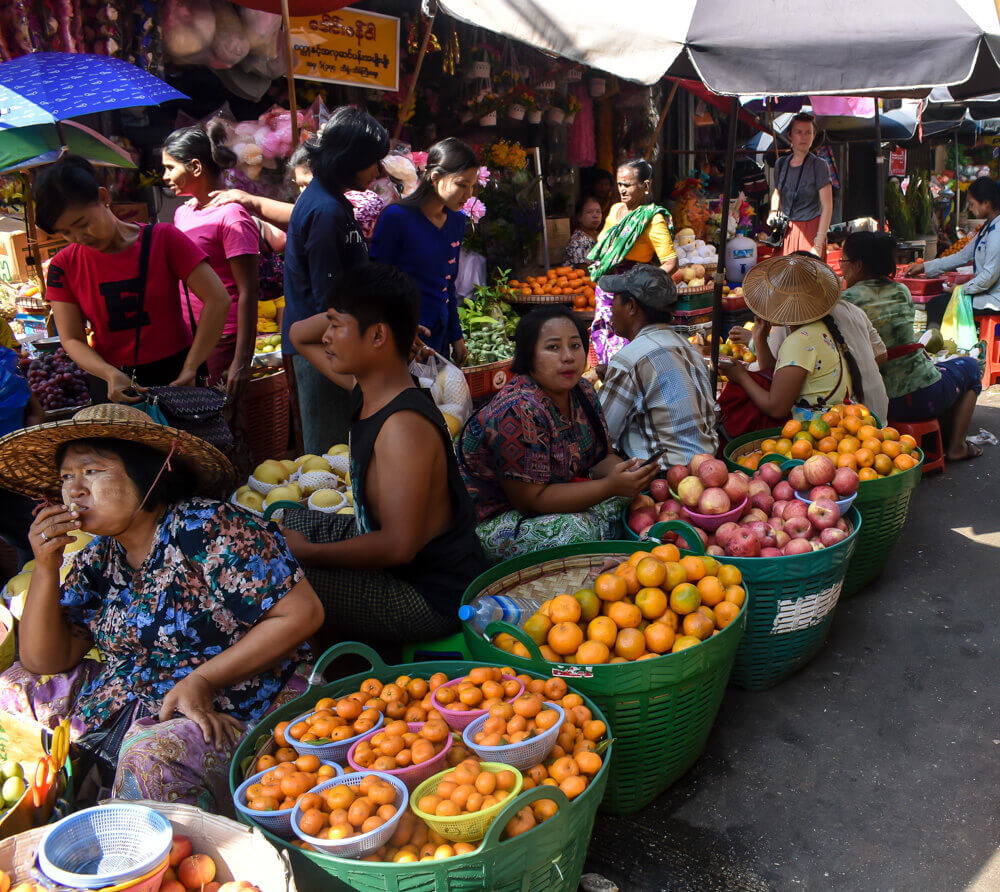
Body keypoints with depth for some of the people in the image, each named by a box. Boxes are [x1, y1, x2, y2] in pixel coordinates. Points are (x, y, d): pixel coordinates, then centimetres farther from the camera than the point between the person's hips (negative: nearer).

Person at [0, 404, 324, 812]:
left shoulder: (210, 529, -17)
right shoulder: (98, 557, 6)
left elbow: (301, 613, -19)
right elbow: (45, 661, 7)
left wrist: (202, 680, -20)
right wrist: (46, 567, -7)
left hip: (231, 712, -7)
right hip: (129, 706, 8)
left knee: (152, 756, -35)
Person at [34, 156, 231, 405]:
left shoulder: (162, 239, -9)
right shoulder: (64, 266, -1)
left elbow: (217, 300, -16)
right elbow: (72, 340, -2)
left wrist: (189, 371, -19)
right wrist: (110, 374, -23)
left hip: (174, 373, -2)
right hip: (110, 382, 2)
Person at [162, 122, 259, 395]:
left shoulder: (232, 216, -13)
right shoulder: (182, 213, 12)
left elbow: (248, 292, -16)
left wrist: (242, 361, -20)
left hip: (221, 341, -8)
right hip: (184, 337, 8)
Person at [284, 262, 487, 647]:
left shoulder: (403, 427, -29)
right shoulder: (368, 387, 0)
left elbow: (399, 545, -31)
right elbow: (300, 335, 17)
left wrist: (306, 552, -22)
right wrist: (344, 312, -2)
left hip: (430, 598, -10)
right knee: (280, 521, 23)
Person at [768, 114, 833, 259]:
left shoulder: (819, 165, -7)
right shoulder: (781, 163, 8)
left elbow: (827, 207, -12)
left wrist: (818, 245, -19)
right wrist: (773, 212, 7)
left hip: (811, 229, -4)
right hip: (786, 229, 4)